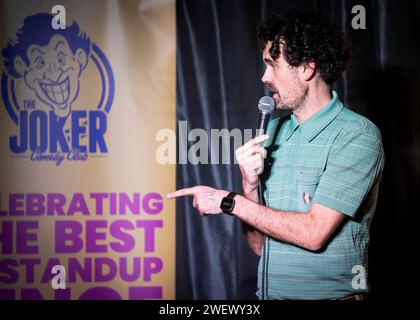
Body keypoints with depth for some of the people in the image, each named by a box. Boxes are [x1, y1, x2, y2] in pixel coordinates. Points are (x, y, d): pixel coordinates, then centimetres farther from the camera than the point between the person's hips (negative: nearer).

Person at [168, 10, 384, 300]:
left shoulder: (358, 135, -11)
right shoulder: (274, 132, 5)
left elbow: (314, 233, -18)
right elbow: (259, 244, 6)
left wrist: (230, 201, -12)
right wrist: (250, 187, -11)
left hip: (330, 293, -5)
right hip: (269, 292, 5)